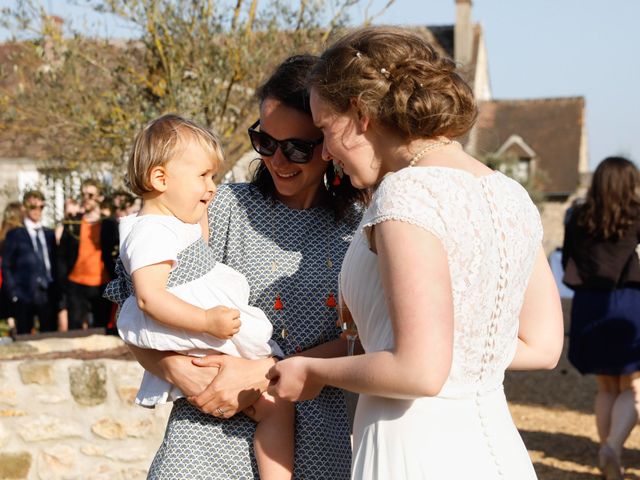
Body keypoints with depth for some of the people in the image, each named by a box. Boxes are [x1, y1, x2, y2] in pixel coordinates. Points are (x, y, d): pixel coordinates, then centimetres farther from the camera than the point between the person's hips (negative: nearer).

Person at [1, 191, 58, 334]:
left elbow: (55, 264, 14)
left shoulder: (50, 234, 14)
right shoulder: (15, 234, 3)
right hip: (24, 295, -3)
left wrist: (56, 290, 2)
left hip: (48, 294, 3)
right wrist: (14, 294, -9)